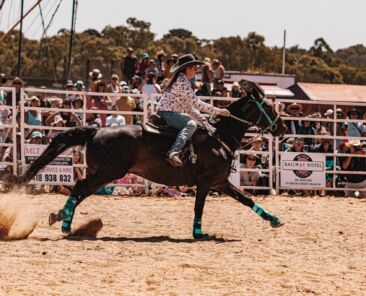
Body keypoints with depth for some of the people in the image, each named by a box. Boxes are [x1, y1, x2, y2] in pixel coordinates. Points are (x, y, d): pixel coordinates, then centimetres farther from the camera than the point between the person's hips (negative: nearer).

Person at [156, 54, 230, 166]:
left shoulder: (181, 81, 20)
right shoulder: (183, 82, -13)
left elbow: (189, 107, 20)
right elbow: (196, 104, -16)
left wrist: (203, 119, 9)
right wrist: (218, 111, -11)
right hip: (167, 113, -11)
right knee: (191, 125, -32)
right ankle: (173, 153, -49)